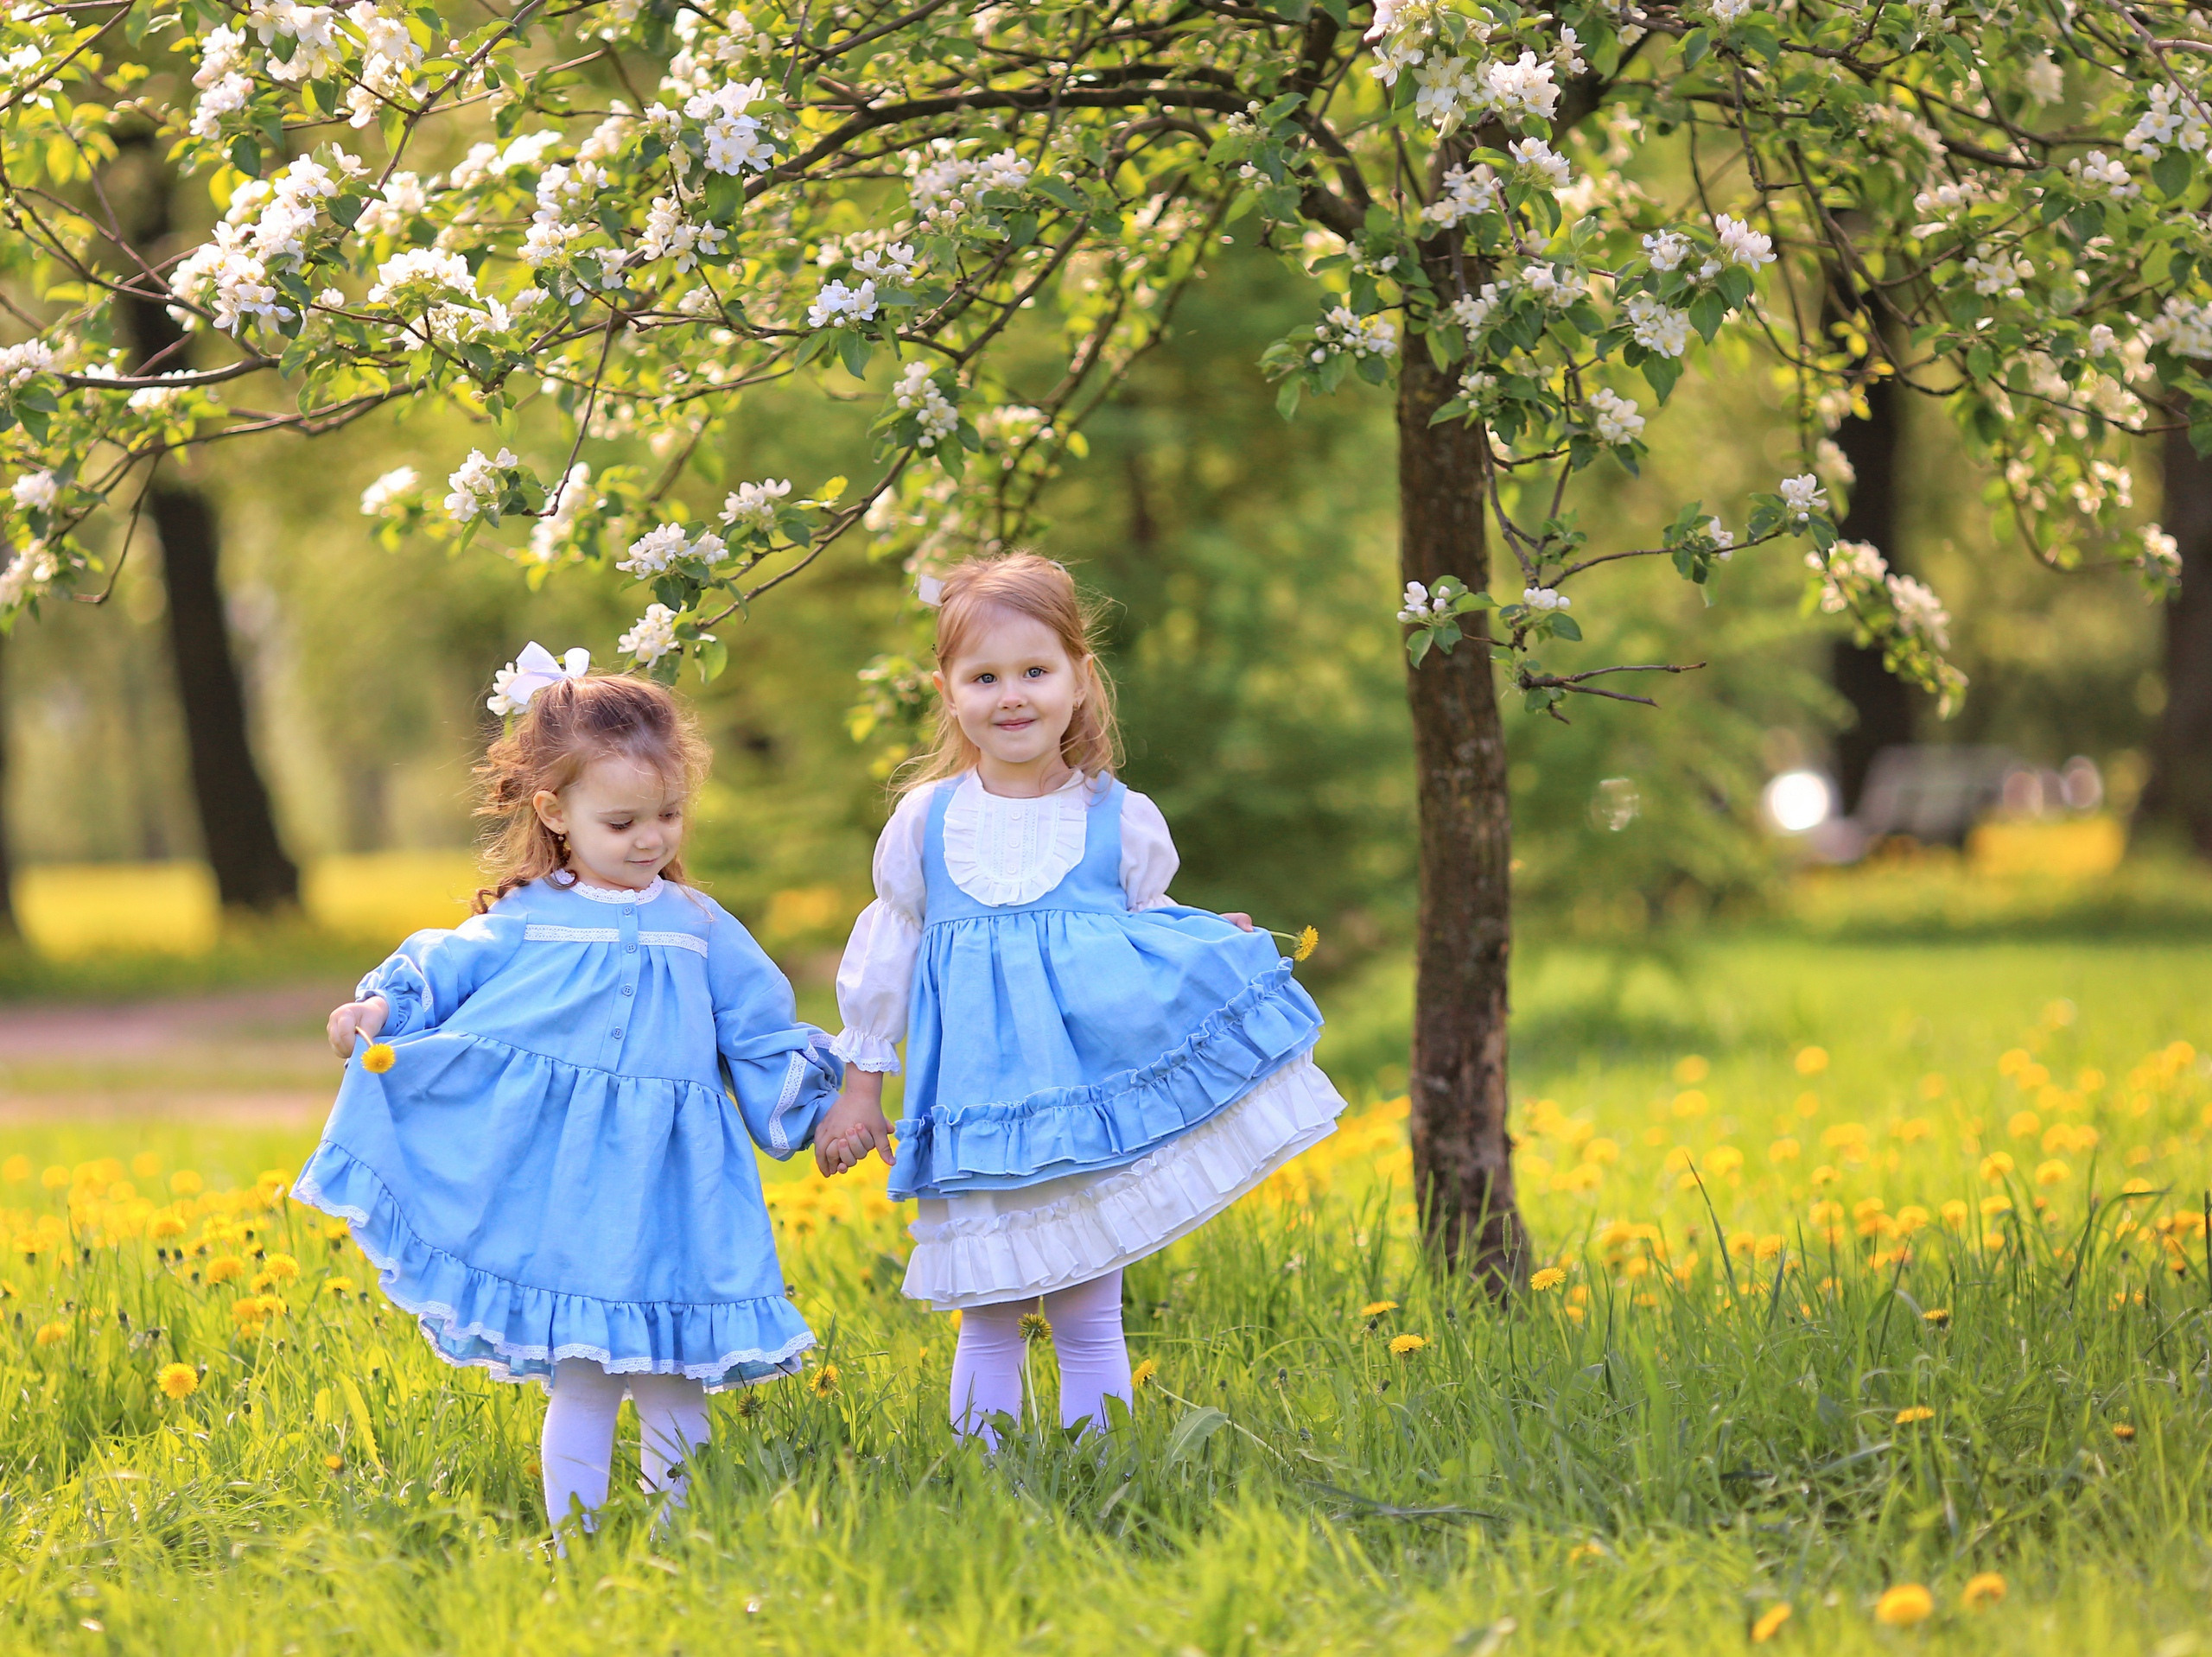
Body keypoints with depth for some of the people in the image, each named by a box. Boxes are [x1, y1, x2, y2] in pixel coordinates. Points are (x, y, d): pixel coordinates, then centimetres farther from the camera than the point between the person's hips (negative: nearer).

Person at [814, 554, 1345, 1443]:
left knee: (1089, 1317, 1)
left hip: (1094, 1091, -1)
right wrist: (860, 1086, 15)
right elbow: (886, 955, 14)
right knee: (988, 1319, 3)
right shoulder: (926, 821, 5)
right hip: (977, 1099, 1)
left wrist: (1214, 947, -5)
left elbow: (1150, 926, 16)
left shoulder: (1120, 820, 3)